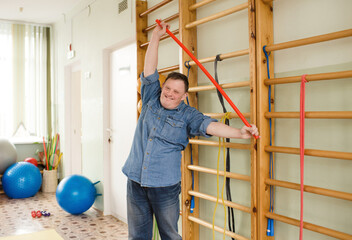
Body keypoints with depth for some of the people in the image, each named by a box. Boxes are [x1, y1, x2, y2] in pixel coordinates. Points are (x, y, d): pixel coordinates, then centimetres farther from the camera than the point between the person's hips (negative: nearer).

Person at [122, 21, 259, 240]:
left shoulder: (187, 115, -3)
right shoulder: (151, 100, 6)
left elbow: (209, 125, -17)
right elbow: (150, 71, 1)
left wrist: (239, 132, -33)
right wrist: (156, 36, -1)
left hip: (165, 185, -3)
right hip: (136, 181, 3)